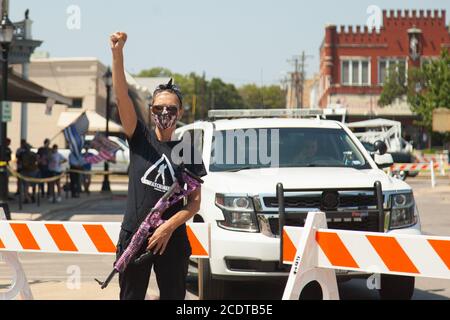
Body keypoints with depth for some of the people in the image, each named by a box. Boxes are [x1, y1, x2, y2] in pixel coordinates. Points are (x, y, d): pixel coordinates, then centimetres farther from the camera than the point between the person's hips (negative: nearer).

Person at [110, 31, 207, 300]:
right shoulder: (140, 138, 3)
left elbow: (195, 202, 0)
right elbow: (122, 95, -11)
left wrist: (169, 226, -16)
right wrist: (117, 53, -24)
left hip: (172, 240, 0)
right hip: (133, 237, 0)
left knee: (173, 296, 5)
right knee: (131, 296, 4)